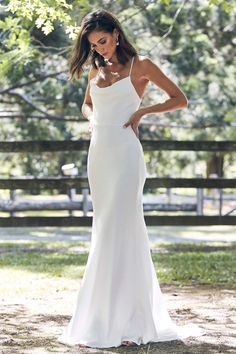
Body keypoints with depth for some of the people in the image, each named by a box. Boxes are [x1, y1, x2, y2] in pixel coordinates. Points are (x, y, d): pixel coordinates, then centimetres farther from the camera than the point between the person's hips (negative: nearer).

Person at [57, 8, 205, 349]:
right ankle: (118, 318, 13)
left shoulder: (140, 65, 0)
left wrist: (142, 111, -9)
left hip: (125, 154, -6)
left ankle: (126, 322, -10)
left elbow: (180, 99, 1)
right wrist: (93, 119, 11)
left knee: (119, 231, -12)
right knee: (105, 231, 7)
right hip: (98, 153, 6)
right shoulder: (96, 69, 15)